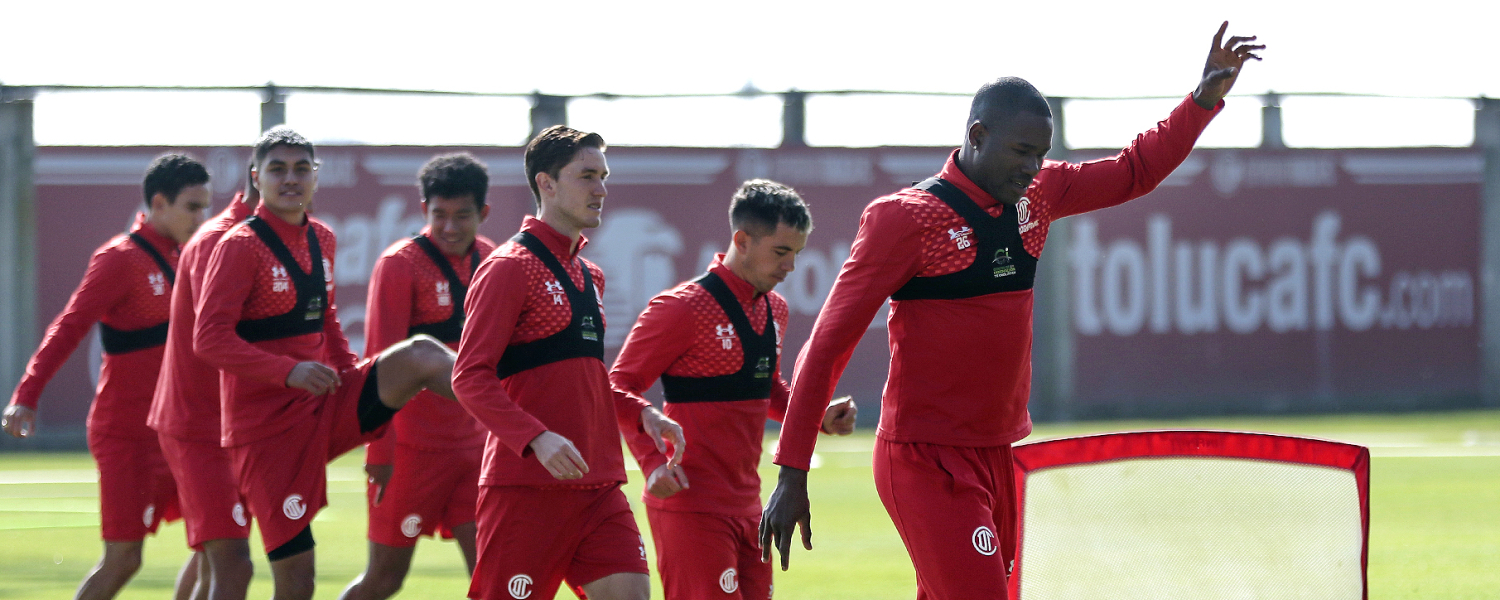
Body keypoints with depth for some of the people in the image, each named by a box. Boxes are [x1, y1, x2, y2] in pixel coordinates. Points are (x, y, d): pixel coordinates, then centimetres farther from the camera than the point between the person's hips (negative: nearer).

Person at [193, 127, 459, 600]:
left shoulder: (321, 241, 11)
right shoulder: (241, 245, -11)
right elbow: (209, 338, -18)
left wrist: (356, 379, 9)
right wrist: (289, 372, -28)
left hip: (324, 410, 6)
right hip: (266, 427, -6)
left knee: (421, 356, -17)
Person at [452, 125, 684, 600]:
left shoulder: (587, 275, 18)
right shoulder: (509, 267, -7)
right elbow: (470, 378, -14)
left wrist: (641, 415, 9)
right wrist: (536, 439, -25)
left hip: (597, 487, 7)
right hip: (526, 487, -7)